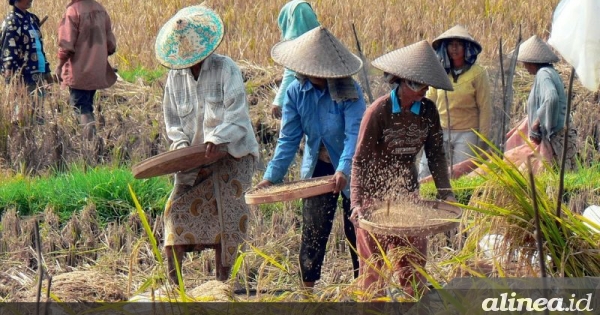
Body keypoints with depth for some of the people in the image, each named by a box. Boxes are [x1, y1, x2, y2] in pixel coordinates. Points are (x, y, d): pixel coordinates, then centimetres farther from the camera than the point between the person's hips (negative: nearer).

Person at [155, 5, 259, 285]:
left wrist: (216, 140, -32)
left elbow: (236, 113, -17)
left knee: (226, 211, -11)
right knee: (179, 206, -8)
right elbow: (172, 120, 9)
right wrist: (182, 146, -10)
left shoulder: (226, 69, -8)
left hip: (231, 154, -4)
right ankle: (173, 281, -2)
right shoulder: (175, 77, 6)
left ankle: (222, 280, -3)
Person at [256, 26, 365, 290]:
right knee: (313, 231, 4)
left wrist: (344, 169, -41)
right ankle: (308, 289, 15)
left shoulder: (349, 90, -18)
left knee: (356, 231, 6)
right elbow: (288, 139, -7)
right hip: (317, 169, 3)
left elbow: (354, 132, -27)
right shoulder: (296, 92, -8)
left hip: (349, 171, -3)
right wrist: (271, 176, -16)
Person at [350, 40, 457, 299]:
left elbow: (436, 154, 4)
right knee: (373, 261, 2)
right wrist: (356, 202, -26)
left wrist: (444, 191, -6)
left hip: (407, 191, 5)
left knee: (413, 258, 6)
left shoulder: (428, 111, -3)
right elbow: (360, 161, -17)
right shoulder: (378, 111, -17)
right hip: (375, 194, -4)